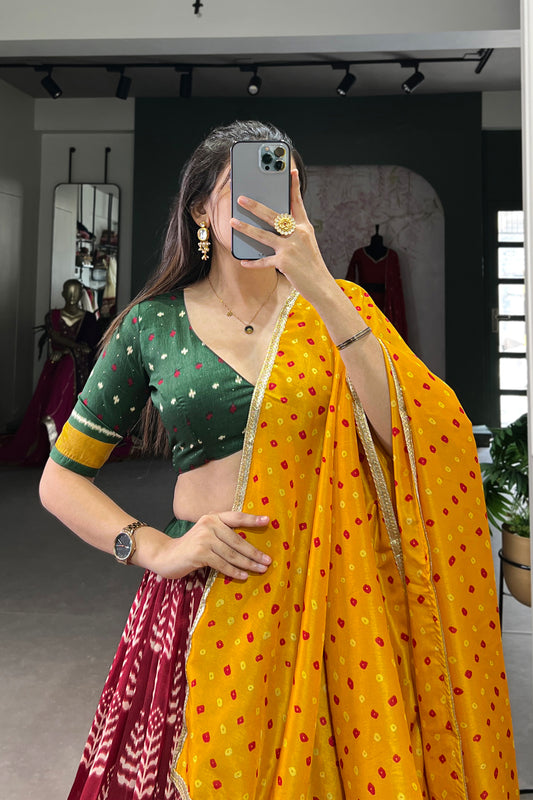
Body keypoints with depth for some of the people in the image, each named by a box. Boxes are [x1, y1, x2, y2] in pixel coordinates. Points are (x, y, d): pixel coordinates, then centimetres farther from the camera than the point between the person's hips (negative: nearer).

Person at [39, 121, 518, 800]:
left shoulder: (334, 308, 3)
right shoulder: (153, 323, 1)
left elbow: (410, 436, -14)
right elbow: (60, 480, 5)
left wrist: (320, 287, -19)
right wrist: (157, 549, -10)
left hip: (327, 598, 1)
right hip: (203, 604, 0)